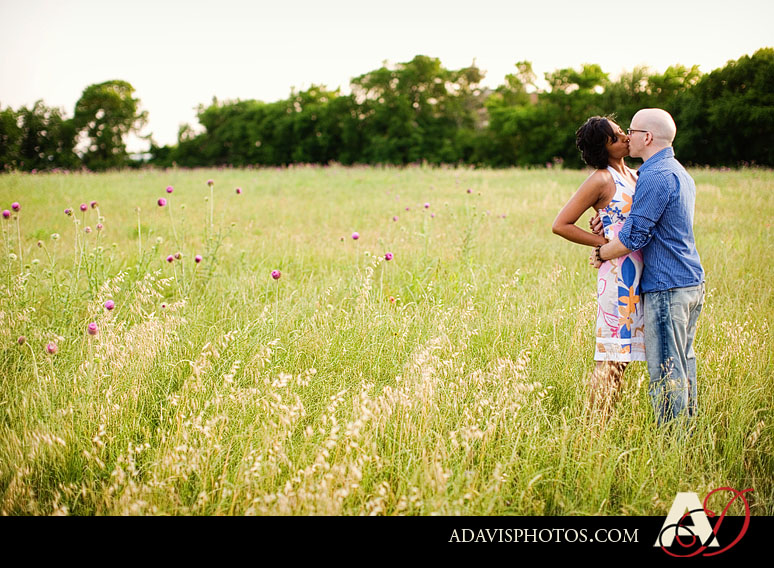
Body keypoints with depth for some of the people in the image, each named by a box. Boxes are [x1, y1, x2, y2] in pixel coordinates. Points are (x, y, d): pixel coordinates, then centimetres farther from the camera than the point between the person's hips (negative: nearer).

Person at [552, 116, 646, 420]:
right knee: (612, 354, -7)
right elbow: (560, 225, -11)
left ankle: (602, 425, 13)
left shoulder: (632, 176, 16)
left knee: (621, 354, 8)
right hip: (618, 271, -8)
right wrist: (603, 242, -10)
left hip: (640, 272, 8)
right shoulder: (601, 179, -8)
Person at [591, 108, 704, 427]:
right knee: (683, 363, 15)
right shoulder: (679, 173, 16)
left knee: (666, 371, -5)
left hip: (667, 287, -10)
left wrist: (601, 254, -2)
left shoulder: (655, 177, -17)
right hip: (692, 281, 10)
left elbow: (634, 237, -18)